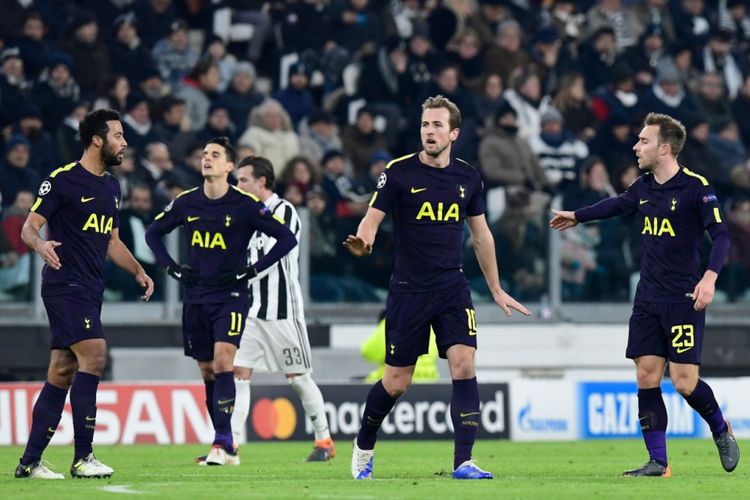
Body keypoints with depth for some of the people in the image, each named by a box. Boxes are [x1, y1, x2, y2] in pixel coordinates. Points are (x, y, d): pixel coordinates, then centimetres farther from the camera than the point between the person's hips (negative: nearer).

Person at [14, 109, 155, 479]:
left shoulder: (111, 187, 17)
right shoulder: (62, 180, -8)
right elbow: (29, 227, -8)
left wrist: (138, 272, 13)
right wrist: (41, 244, -30)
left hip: (90, 291, 8)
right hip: (65, 285, -8)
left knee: (62, 373, 7)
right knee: (94, 354, -20)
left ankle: (30, 462, 10)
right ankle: (82, 458, -19)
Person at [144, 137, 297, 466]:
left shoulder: (244, 205, -8)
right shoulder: (186, 203, 4)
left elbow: (287, 238, -6)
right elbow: (154, 232, 20)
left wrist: (254, 270, -10)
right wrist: (171, 268, 8)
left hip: (231, 296, -5)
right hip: (195, 297, 5)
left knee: (223, 362, -19)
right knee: (207, 371, 6)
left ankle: (222, 444, -22)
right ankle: (227, 447, 14)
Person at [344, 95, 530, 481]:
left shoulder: (467, 178, 5)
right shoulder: (400, 172, -6)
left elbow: (480, 235, 16)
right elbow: (372, 218, -10)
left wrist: (496, 290, 19)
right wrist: (362, 243, -34)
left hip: (452, 289, 3)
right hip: (408, 290, -2)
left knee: (464, 365, -16)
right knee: (396, 383, 3)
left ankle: (463, 462, -14)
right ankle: (363, 448, 29)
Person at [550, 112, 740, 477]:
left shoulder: (696, 187, -12)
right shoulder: (643, 187, 9)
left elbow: (720, 235, -17)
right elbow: (618, 205, 29)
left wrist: (710, 277, -31)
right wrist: (576, 216, 42)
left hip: (684, 299, -7)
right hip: (648, 299, 7)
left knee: (684, 381, -10)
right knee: (646, 376, -1)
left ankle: (721, 430, 19)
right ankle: (658, 462, 3)